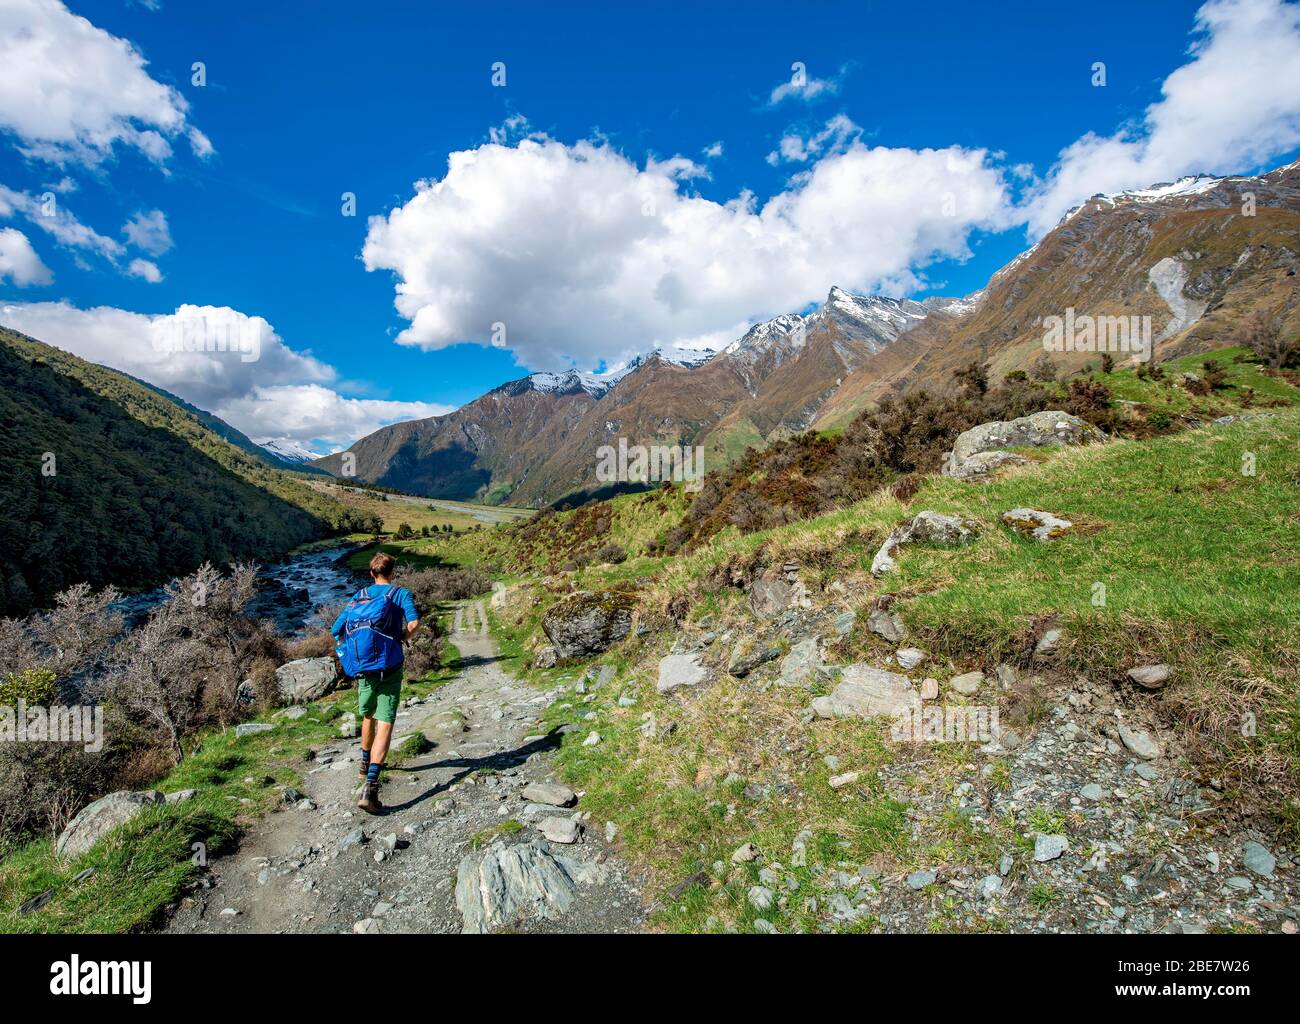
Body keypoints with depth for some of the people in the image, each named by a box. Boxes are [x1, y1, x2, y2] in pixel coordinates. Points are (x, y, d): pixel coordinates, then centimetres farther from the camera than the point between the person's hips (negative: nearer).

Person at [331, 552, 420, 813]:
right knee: (385, 724, -8)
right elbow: (414, 622, -17)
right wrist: (402, 638, 1)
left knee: (368, 716, 25)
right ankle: (369, 786, -22)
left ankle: (366, 765, 46)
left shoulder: (358, 596, 11)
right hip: (389, 668, -4)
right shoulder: (401, 593, -1)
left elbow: (335, 630, 8)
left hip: (362, 668, 4)